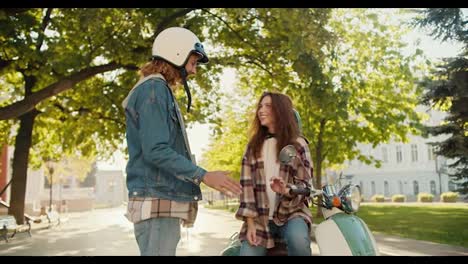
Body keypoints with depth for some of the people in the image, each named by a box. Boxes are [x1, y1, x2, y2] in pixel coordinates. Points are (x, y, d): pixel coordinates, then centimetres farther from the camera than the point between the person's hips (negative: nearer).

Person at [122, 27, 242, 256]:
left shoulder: (160, 90, 21)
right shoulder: (153, 90, -10)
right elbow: (156, 150, -20)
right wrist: (204, 176, -20)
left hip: (165, 200, 10)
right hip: (157, 202, -10)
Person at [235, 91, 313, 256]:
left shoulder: (298, 144, 4)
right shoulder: (253, 146, 11)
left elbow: (304, 183, 0)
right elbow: (246, 184, 3)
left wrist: (286, 190, -24)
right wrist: (250, 222, -7)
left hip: (292, 212, -2)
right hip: (259, 217, 3)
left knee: (298, 240, -34)